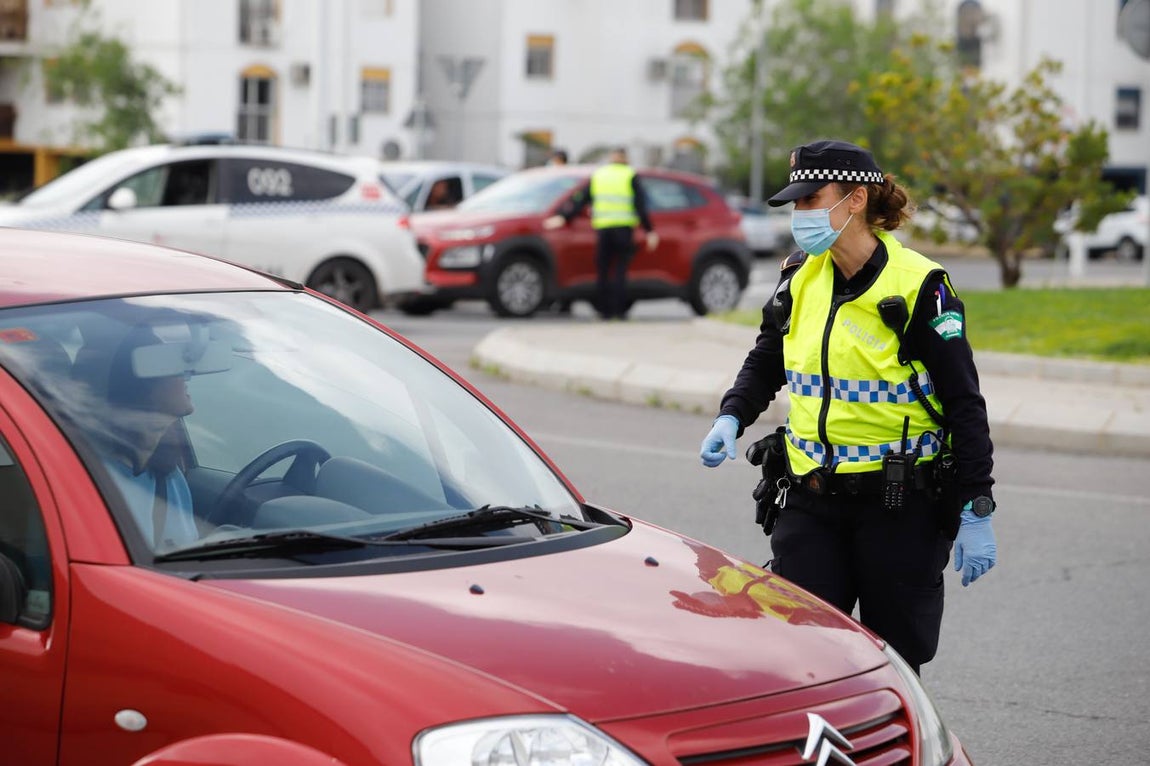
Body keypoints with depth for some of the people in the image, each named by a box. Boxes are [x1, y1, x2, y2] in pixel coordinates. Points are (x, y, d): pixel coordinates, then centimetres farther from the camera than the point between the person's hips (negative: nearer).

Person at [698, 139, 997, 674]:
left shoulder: (919, 287, -11)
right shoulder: (800, 278, 5)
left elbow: (965, 403, -9)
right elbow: (764, 364, 20)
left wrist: (976, 514, -11)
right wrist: (730, 419, -1)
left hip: (900, 505, -4)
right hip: (811, 500, 5)